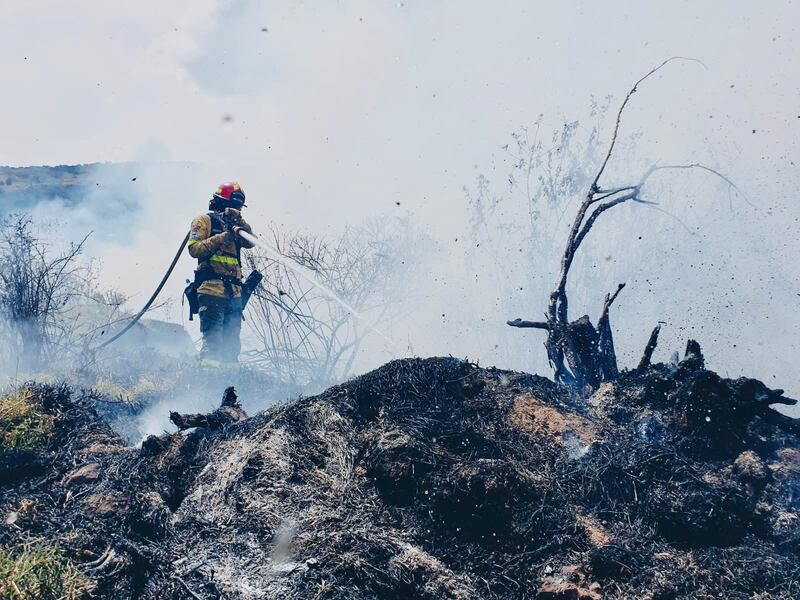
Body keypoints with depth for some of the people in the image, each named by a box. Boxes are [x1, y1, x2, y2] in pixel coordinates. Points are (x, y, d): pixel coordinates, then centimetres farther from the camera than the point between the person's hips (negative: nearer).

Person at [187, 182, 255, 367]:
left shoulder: (233, 226, 27)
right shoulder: (205, 220, 8)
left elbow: (250, 242, 10)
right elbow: (194, 248, -5)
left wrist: (238, 220, -4)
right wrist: (222, 238, -12)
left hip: (234, 291, 7)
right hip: (212, 288, -7)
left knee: (232, 342, 4)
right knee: (213, 338, -18)